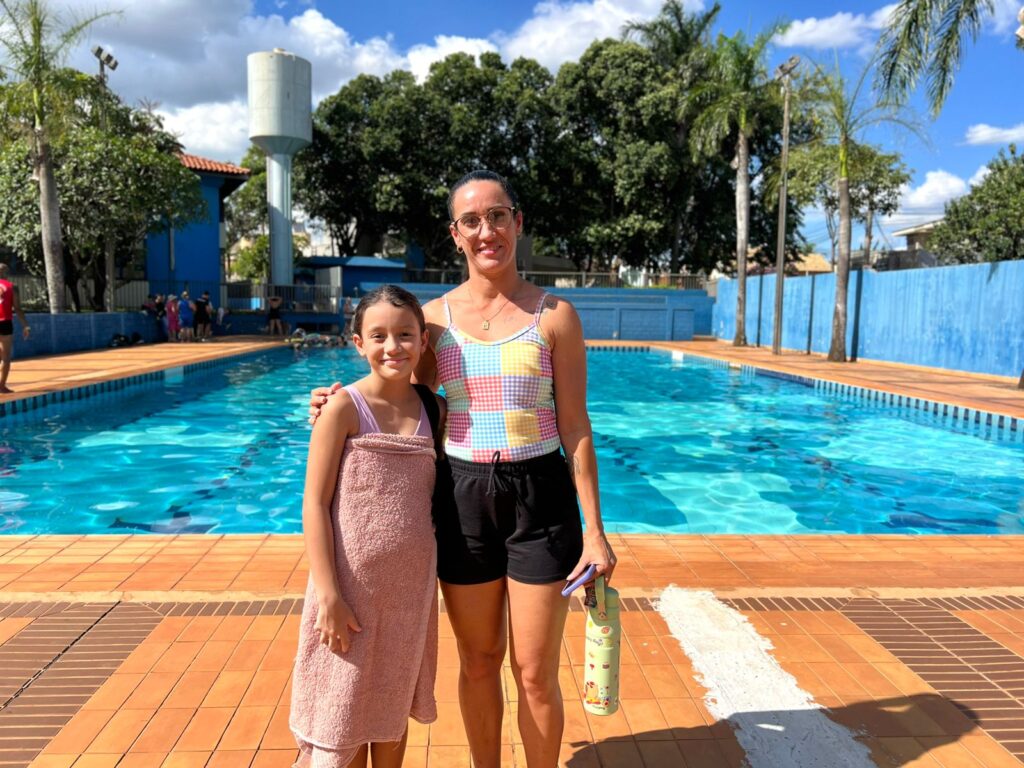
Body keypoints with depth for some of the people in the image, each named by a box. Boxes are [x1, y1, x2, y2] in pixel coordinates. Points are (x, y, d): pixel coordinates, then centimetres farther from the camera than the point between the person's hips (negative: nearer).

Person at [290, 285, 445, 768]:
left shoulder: (433, 409, 2)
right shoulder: (345, 407, -11)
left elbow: (434, 494, 8)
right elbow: (314, 504, -13)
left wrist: (429, 579, 2)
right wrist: (328, 595, -17)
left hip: (410, 585, 4)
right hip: (353, 583, -4)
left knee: (393, 709, 20)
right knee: (341, 714, 11)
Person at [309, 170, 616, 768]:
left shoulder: (554, 315, -4)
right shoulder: (436, 316, 2)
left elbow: (575, 427, -4)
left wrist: (594, 528, -5)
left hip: (539, 498, -2)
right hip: (463, 497, 3)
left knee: (535, 673, 9)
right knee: (479, 663, 18)